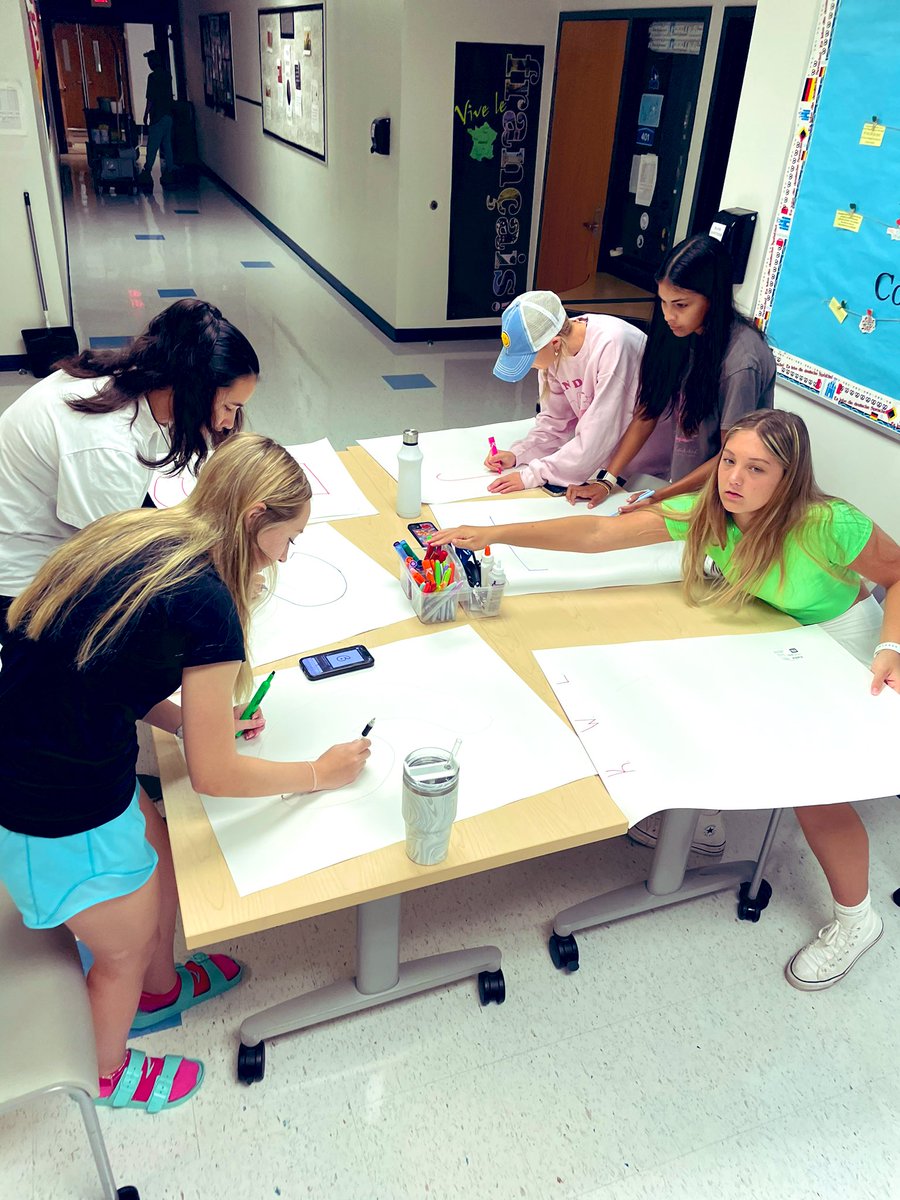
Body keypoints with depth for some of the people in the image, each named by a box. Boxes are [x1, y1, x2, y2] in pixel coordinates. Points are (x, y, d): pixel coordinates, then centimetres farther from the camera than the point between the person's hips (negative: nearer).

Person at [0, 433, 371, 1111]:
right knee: (126, 949, 21)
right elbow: (214, 775, -15)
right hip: (59, 816, -8)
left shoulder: (134, 534, 1)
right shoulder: (207, 602, -24)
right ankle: (108, 1073, 53)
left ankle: (162, 989, 61)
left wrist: (195, 718, 13)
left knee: (161, 872, 30)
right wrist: (321, 773, -1)